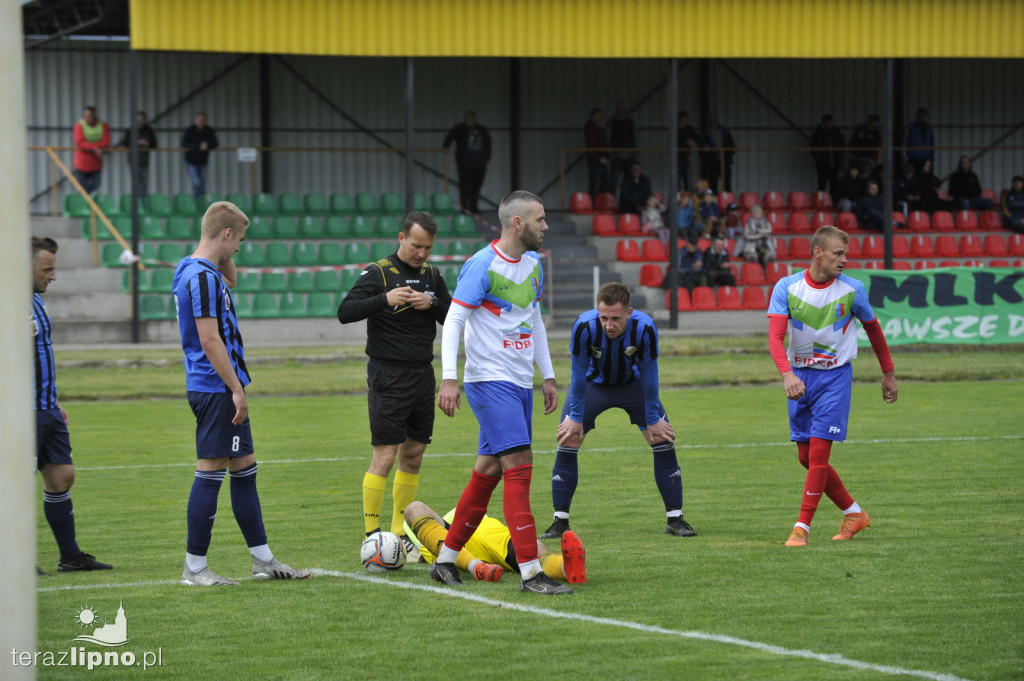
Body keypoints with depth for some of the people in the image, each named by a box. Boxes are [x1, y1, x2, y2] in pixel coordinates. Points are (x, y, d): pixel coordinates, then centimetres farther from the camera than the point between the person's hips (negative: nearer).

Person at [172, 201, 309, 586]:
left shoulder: (207, 273, 12)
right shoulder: (201, 277, -17)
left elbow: (231, 280, 36)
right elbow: (209, 340, -22)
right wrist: (236, 389, -20)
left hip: (226, 392, 11)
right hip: (216, 391, -11)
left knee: (245, 470, 13)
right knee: (210, 474, -6)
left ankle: (263, 560, 18)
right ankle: (194, 568, -1)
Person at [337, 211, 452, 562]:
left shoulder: (432, 275, 11)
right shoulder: (378, 273, -7)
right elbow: (345, 312, -15)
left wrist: (432, 304, -9)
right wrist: (384, 299, -27)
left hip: (422, 374, 6)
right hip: (388, 375, -6)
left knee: (413, 455, 8)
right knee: (384, 457, -10)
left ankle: (400, 534, 16)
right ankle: (372, 536, -5)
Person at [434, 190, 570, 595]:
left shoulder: (533, 264, 12)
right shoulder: (482, 266, -13)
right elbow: (453, 322, -14)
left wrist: (548, 376, 21)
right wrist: (449, 379, -21)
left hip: (520, 382, 8)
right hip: (490, 381, -8)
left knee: (488, 470, 10)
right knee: (519, 467, -15)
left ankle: (445, 560, 19)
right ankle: (530, 573, -16)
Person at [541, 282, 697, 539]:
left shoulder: (645, 328, -33)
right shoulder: (584, 326, -35)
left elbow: (649, 375, -20)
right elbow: (579, 374, -21)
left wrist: (653, 420, -13)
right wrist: (576, 418, -15)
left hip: (632, 383, 1)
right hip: (593, 383, 0)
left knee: (664, 441, -8)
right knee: (567, 443, -12)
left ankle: (675, 519, 3)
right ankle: (560, 521, -2)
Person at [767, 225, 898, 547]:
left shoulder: (852, 290, -6)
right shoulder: (787, 288, -7)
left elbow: (873, 329, 11)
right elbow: (775, 336, -16)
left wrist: (888, 373, 17)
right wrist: (787, 374, -33)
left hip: (835, 376, -2)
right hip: (800, 376, 2)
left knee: (818, 452, -12)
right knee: (806, 457, 6)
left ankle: (802, 527, -7)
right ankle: (853, 513, 23)